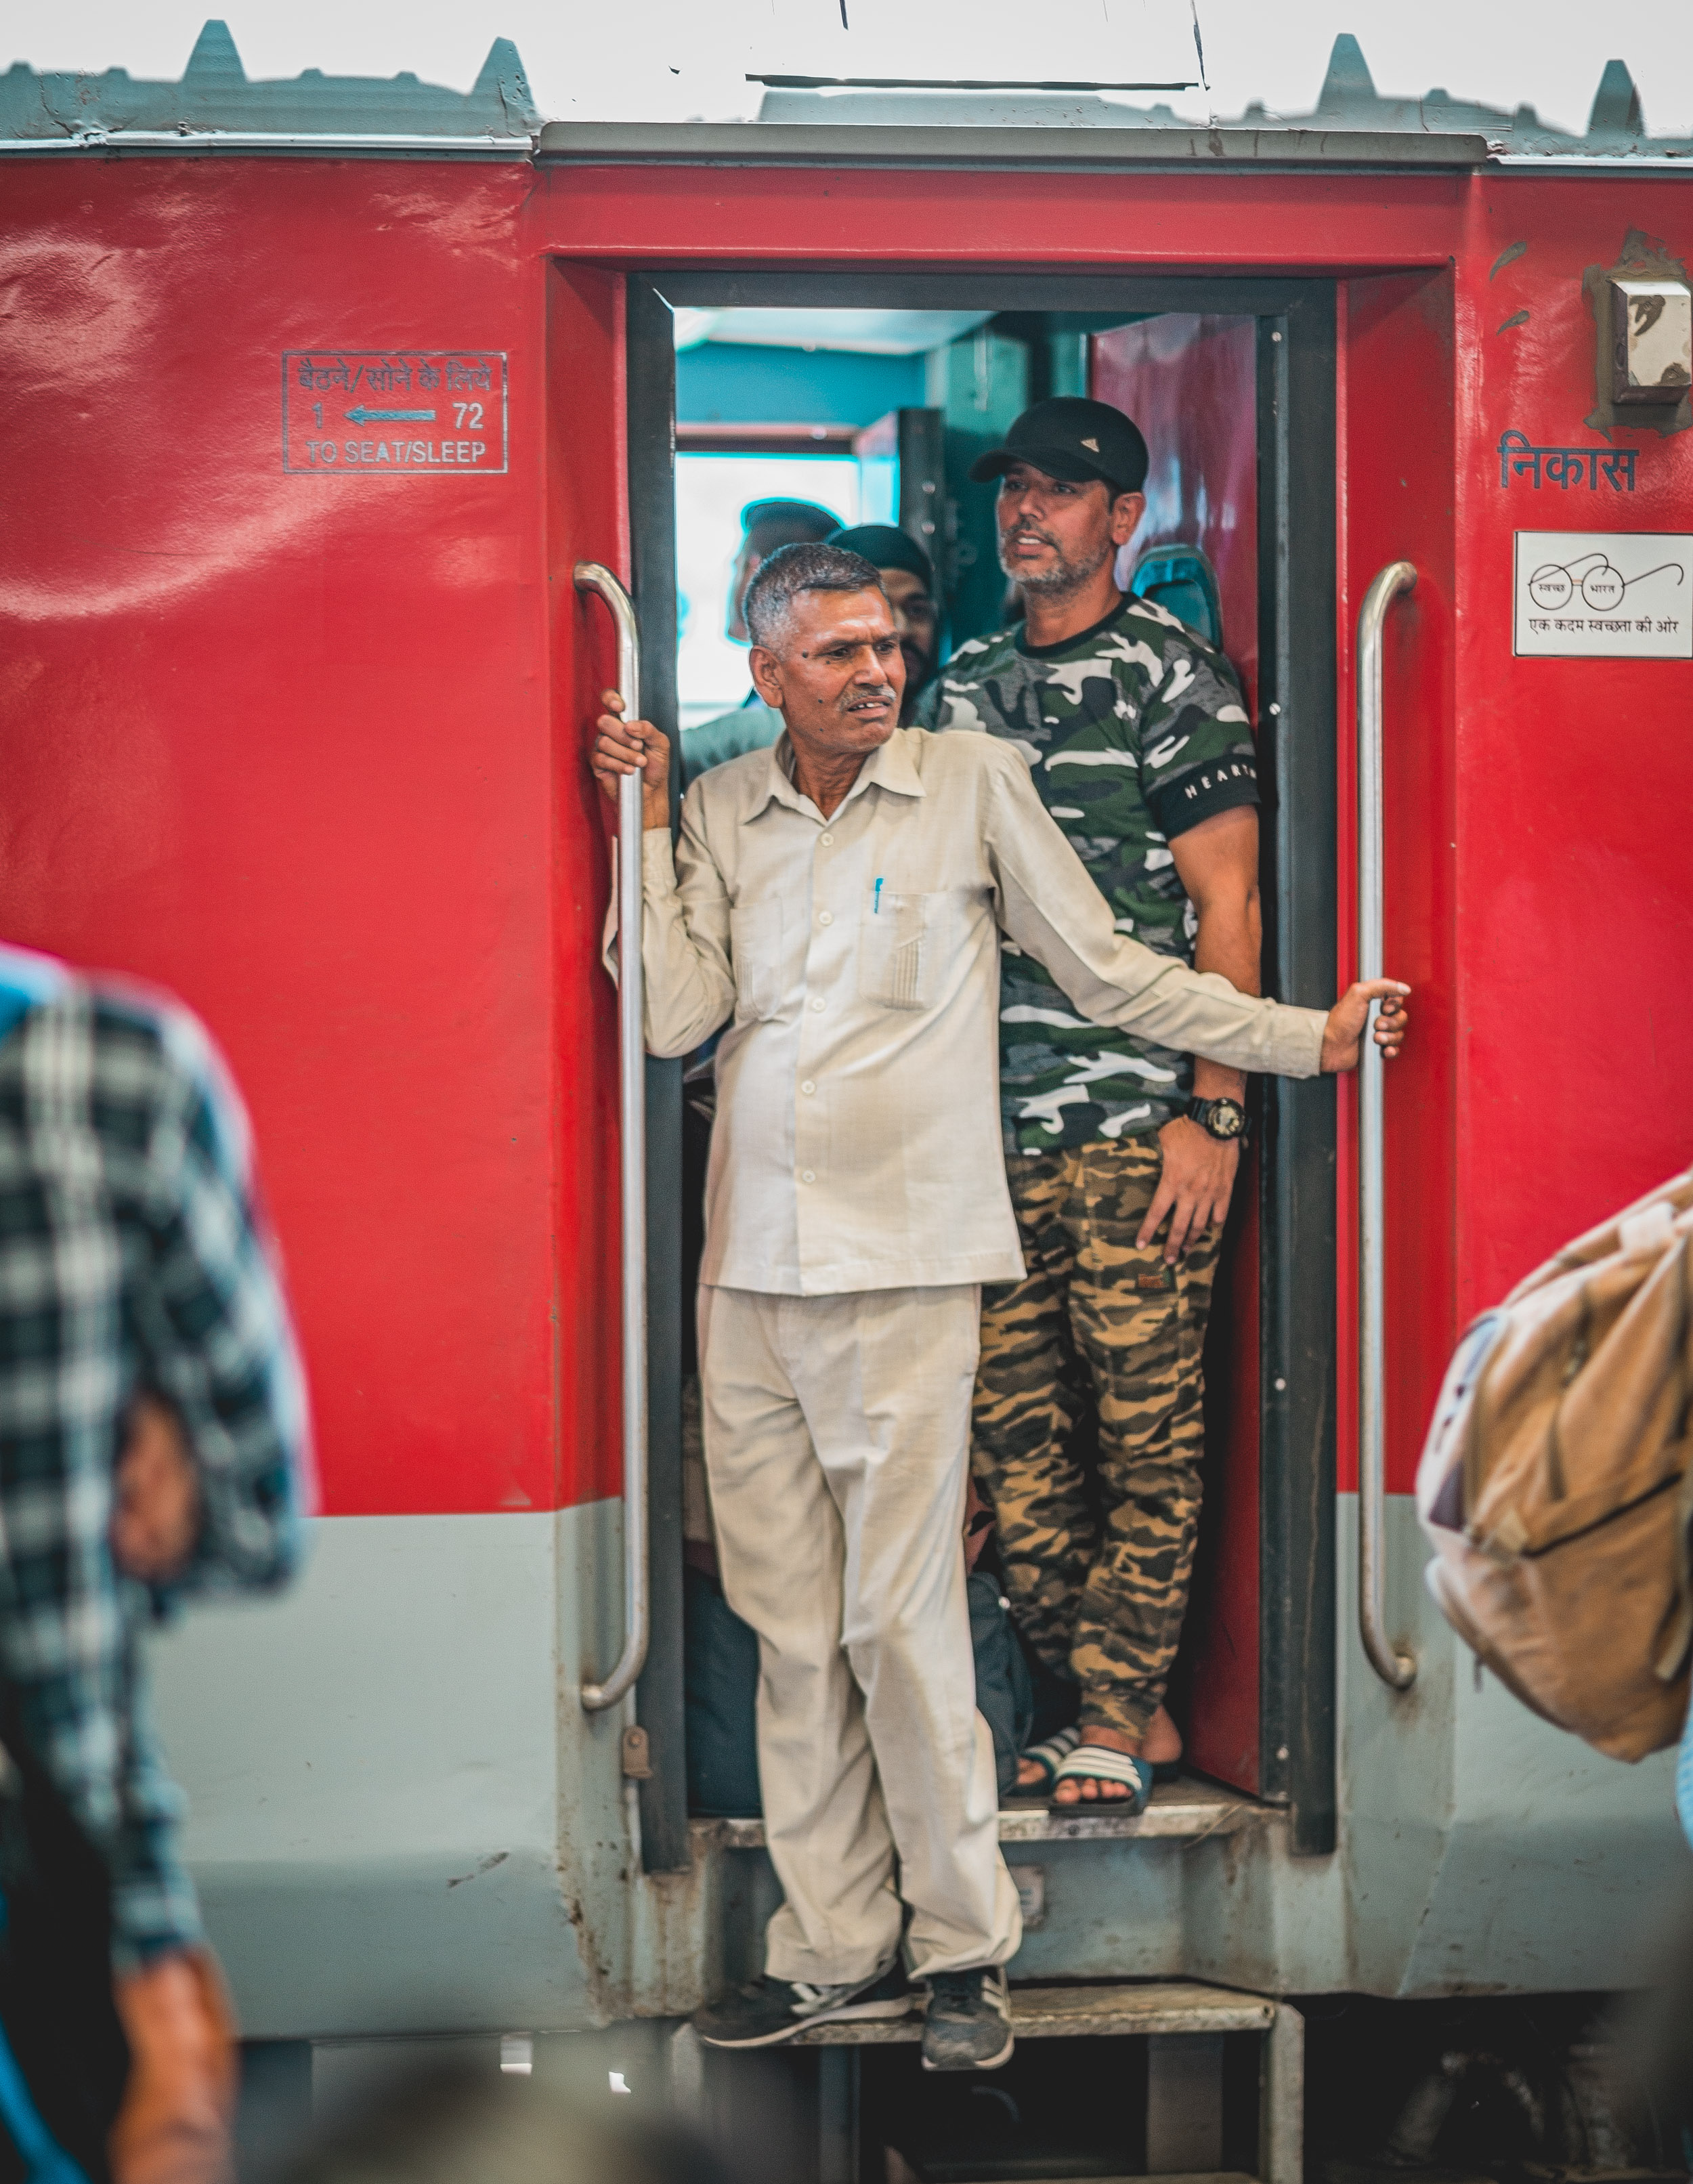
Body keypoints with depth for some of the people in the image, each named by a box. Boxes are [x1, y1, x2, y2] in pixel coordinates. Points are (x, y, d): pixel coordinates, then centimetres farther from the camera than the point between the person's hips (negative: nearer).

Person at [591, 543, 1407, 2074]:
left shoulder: (973, 783, 3)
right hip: (749, 1270, 3)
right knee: (791, 1628, 6)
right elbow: (673, 1017, 2)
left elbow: (1108, 970, 8)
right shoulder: (720, 812, 11)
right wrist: (643, 821, 0)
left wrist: (1305, 1039, 5)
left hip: (902, 1268, -3)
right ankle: (831, 1951, 14)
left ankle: (965, 1949, 6)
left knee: (901, 1619, -6)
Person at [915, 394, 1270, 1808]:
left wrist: (1215, 1116, -11)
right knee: (1012, 1422, 5)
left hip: (1138, 1126, -6)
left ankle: (1120, 1714, 6)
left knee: (1147, 1427, -2)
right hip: (992, 1125, 6)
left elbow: (1225, 905, -4)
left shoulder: (1174, 677, -1)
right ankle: (1119, 1698, 15)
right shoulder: (966, 684, 16)